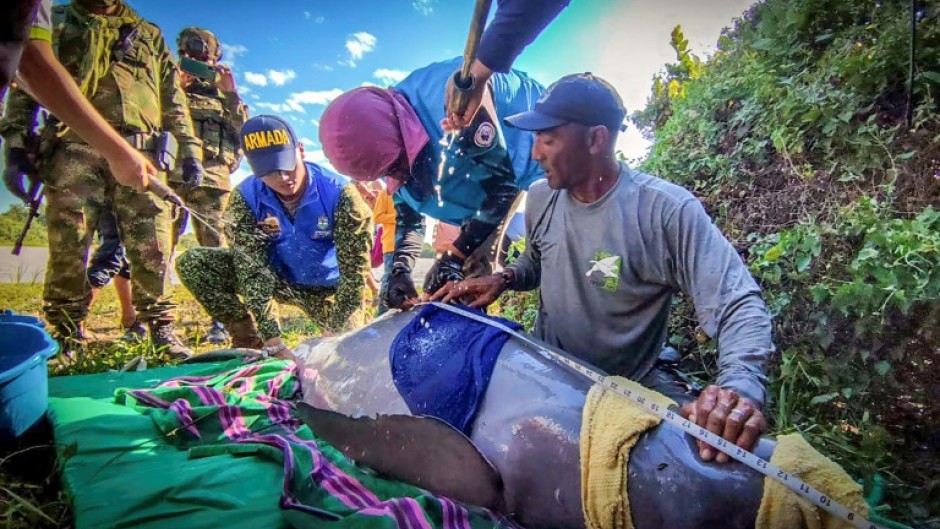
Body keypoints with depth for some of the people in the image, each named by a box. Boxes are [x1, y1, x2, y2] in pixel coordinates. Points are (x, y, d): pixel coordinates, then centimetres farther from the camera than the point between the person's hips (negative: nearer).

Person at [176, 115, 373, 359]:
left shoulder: (339, 193, -27)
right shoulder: (244, 198, -21)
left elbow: (354, 269, -26)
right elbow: (253, 270, -24)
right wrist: (274, 344, -31)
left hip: (326, 286, -1)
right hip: (277, 278, 1)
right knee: (192, 263, -17)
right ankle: (250, 341, -2)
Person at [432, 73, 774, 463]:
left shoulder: (667, 210, -21)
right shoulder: (540, 198, -3)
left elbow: (739, 303, -23)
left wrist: (740, 385, -41)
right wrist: (504, 279, -6)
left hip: (633, 387, -3)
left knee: (711, 446, -25)